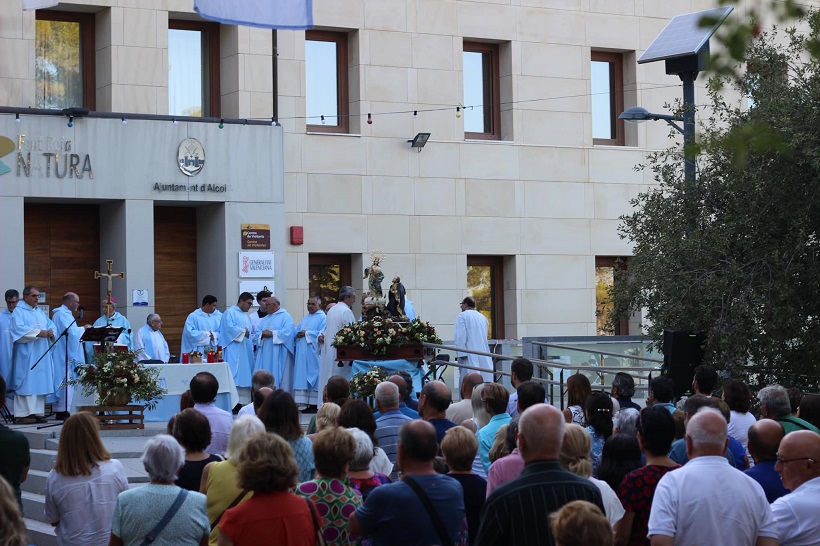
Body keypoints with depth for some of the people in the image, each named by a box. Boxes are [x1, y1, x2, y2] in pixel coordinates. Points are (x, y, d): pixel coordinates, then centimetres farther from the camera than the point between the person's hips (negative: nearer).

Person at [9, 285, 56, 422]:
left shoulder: (40, 312, 20)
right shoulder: (18, 311, -2)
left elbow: (51, 325, 14)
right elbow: (19, 328, -16)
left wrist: (51, 332, -9)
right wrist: (38, 333, -22)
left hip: (41, 354, 7)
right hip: (26, 354, -7)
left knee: (40, 382, 3)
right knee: (26, 381, -11)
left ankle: (38, 412, 5)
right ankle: (23, 414, -11)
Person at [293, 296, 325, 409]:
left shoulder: (323, 317, -1)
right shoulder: (305, 318, 22)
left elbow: (321, 334, -13)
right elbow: (297, 332, 17)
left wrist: (306, 333, -11)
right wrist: (298, 334, -6)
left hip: (313, 353, -7)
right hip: (302, 353, 7)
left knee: (313, 377, -7)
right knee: (302, 377, 2)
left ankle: (314, 404, -6)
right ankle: (306, 403, 2)